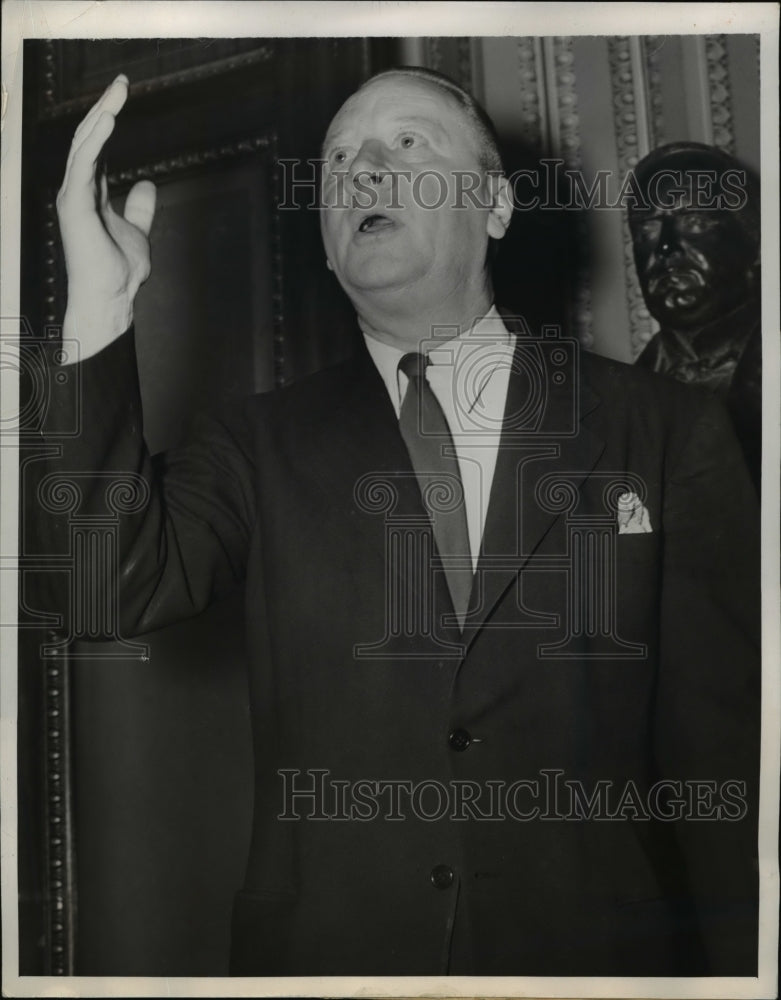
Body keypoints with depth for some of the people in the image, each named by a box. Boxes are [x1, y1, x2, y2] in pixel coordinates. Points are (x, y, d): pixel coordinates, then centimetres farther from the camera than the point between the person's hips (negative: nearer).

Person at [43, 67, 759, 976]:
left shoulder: (666, 432, -2)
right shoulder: (263, 447, 2)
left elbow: (724, 751, -4)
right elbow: (115, 587, -13)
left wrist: (735, 966, -9)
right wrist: (99, 306, -19)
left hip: (595, 950, 0)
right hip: (320, 952, 1)